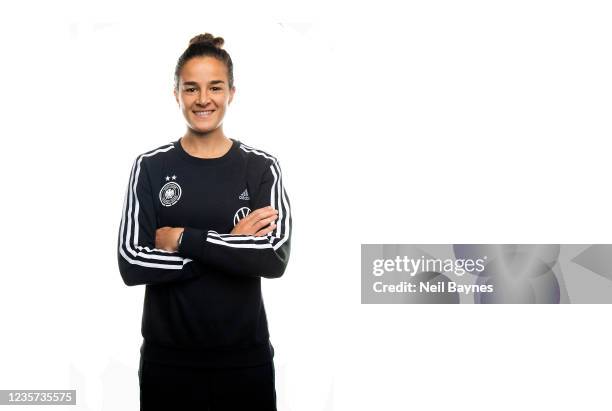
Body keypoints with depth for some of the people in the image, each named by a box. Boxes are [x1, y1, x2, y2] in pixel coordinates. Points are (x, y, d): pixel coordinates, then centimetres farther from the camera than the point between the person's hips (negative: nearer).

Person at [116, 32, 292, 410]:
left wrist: (183, 239, -15)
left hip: (245, 356, 0)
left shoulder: (262, 168, -1)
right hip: (167, 357, 0)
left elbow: (275, 258, -14)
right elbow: (131, 263, -11)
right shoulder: (150, 167, -1)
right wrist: (231, 246, -15)